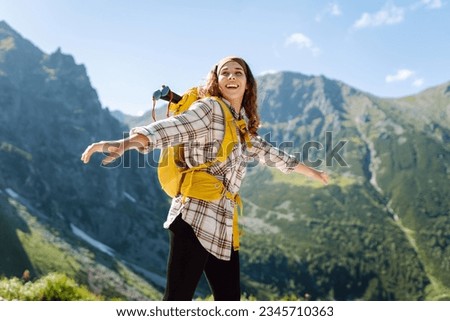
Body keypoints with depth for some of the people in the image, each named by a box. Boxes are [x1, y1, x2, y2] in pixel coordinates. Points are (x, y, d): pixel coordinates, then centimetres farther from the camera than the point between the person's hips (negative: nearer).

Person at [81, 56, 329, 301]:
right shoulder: (209, 107, -1)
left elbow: (270, 154, 34)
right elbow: (173, 127, -19)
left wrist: (312, 172, 44)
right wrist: (126, 143, -38)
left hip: (223, 225, 8)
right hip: (196, 218, -8)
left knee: (229, 298, 10)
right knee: (178, 298, -9)